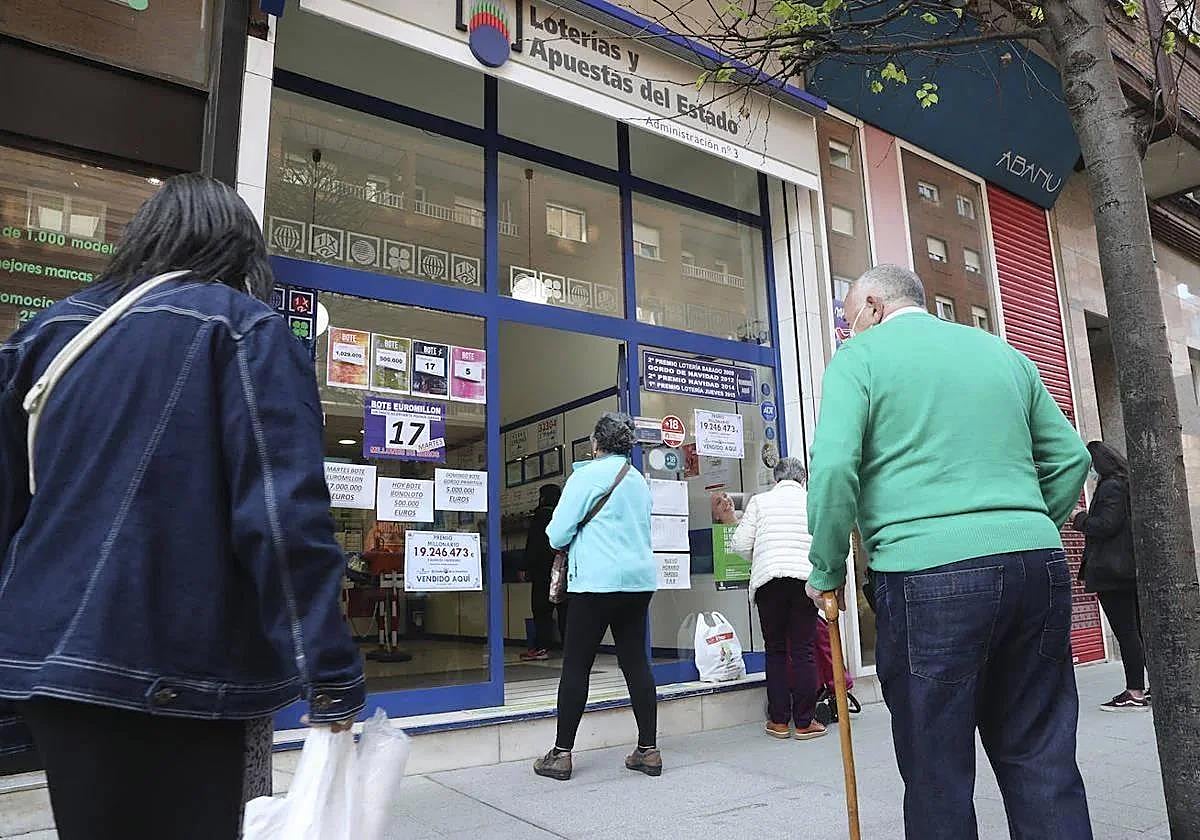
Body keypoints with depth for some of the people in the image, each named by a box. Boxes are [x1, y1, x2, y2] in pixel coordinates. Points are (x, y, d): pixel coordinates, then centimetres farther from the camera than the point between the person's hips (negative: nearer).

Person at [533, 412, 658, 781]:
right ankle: (648, 750, 13)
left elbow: (557, 534, -8)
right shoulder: (639, 481, 14)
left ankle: (561, 754, 8)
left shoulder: (588, 475, -6)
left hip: (598, 581, -6)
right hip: (639, 580, 7)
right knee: (636, 662, 10)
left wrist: (566, 543, 14)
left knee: (576, 665, 2)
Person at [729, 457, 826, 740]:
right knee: (803, 651, 4)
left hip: (768, 579, 0)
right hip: (806, 578, 0)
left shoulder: (760, 500, 9)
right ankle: (804, 723, 8)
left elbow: (741, 544, 3)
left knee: (776, 650, 9)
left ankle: (779, 721, 12)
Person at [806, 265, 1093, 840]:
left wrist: (826, 572, -1)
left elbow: (833, 469, -11)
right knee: (1044, 761, 14)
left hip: (929, 574, -6)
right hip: (1038, 568, 6)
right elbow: (1070, 456, 20)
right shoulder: (1004, 353, 20)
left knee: (938, 774, 5)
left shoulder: (861, 355, 2)